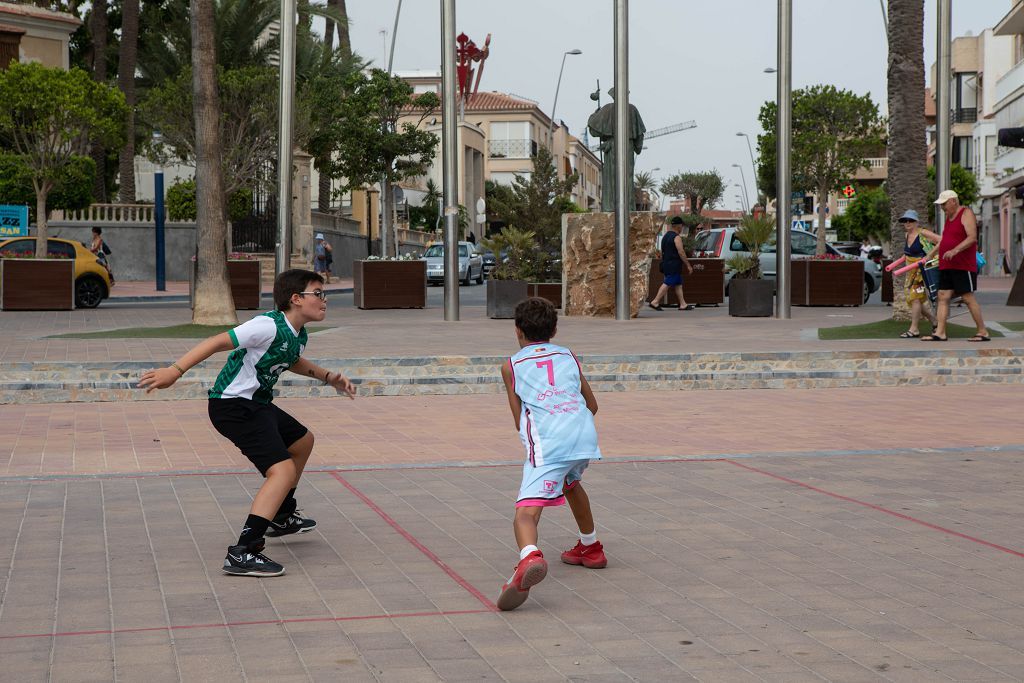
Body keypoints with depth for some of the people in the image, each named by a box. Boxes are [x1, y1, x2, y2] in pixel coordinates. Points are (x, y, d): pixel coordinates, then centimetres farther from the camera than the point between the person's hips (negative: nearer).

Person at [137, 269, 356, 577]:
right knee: (283, 470, -23)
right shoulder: (270, 326, -21)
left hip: (257, 403, 11)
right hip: (234, 405, -11)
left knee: (302, 441, 30)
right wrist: (175, 370, -29)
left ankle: (281, 516, 49)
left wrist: (328, 377, 28)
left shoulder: (298, 336, 9)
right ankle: (242, 553, -31)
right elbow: (219, 342, -24)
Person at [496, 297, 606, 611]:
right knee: (571, 482, 37)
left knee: (526, 512, -16)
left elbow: (520, 421, 15)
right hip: (585, 432, 5)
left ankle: (530, 558, -48)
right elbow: (592, 405, 33)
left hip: (547, 441, -5)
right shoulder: (568, 356, 26)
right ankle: (590, 548, 50)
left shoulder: (511, 365, 17)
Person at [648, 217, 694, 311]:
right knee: (667, 284, -8)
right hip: (673, 265, -10)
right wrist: (688, 265, -14)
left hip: (666, 264, 10)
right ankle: (655, 302, -9)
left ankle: (683, 304, 10)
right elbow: (681, 252, -19)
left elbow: (662, 251, 21)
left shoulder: (665, 236, 14)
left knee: (678, 284, 11)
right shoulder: (677, 237, -14)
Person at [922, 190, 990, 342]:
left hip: (963, 266, -9)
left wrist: (954, 251, -30)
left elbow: (972, 237, -20)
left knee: (968, 298, -7)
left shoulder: (966, 214, -8)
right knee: (943, 297, 2)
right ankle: (940, 333, 1)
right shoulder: (949, 217, 18)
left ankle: (983, 332, 0)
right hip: (946, 266, 9)